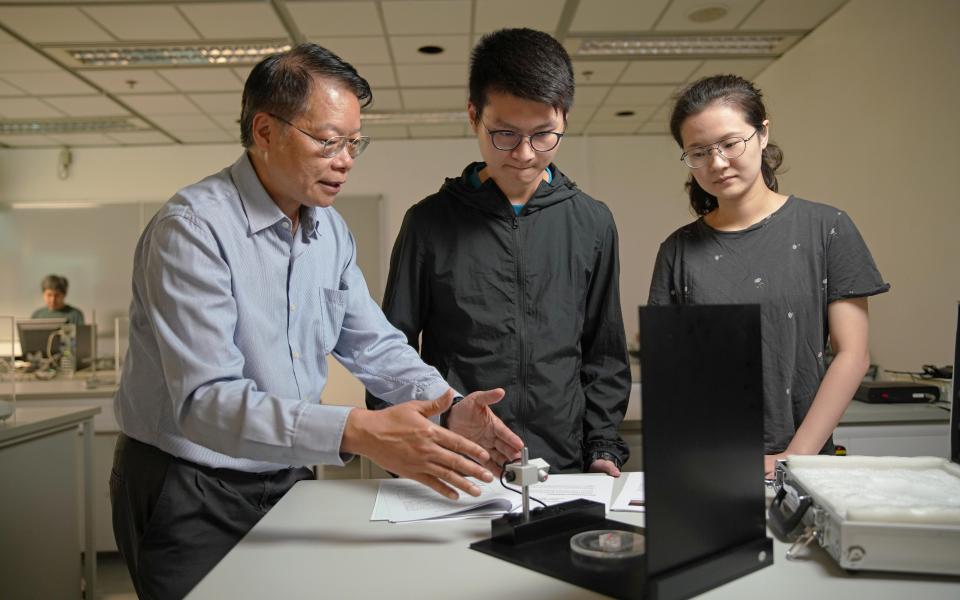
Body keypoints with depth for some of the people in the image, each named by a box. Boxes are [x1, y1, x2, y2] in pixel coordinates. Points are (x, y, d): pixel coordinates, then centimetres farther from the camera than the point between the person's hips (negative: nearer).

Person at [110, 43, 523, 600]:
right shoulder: (193, 228, -22)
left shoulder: (331, 229, 2)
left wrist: (451, 407, -13)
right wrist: (358, 432, -41)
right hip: (190, 496, -6)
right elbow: (205, 401, -30)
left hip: (288, 480, 7)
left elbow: (374, 343, 5)